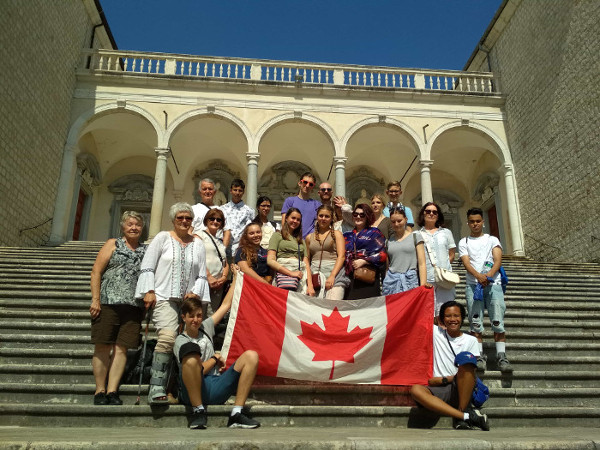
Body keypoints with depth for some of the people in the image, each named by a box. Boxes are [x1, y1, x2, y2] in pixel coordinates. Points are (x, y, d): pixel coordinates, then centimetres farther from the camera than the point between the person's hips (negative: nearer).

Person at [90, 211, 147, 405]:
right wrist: (95, 299, -6)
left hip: (133, 307, 2)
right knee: (103, 347, 0)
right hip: (108, 303, -2)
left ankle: (112, 391, 5)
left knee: (122, 348, 0)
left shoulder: (146, 251, 17)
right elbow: (96, 272, 3)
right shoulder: (113, 244, 9)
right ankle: (100, 391, 9)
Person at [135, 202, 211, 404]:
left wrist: (195, 293, -1)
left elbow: (202, 275, 15)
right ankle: (156, 388, -19)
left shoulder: (198, 244, 16)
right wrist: (149, 291, -6)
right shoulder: (163, 238, 7)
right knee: (168, 337, -23)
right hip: (164, 297, -4)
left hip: (188, 300, 4)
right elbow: (147, 267, 4)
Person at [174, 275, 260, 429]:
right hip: (194, 391, -6)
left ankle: (237, 414, -19)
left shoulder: (205, 327, 18)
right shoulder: (181, 341, 1)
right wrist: (215, 358, 4)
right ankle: (197, 411, -22)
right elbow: (199, 370, -9)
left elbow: (226, 305, 25)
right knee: (190, 351, -34)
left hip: (215, 390, 6)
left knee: (251, 356, -11)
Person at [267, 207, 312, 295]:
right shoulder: (278, 235, 13)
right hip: (284, 272, -4)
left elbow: (306, 264, 17)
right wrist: (291, 273, -11)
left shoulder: (301, 241, 29)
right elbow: (270, 260, 0)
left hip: (301, 273, 4)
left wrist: (310, 285, 1)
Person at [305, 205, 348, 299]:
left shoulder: (336, 234, 13)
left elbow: (341, 256, 2)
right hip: (315, 273, 3)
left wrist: (332, 276, -11)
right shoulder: (309, 237, 21)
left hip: (334, 271, -2)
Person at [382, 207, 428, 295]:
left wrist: (423, 285, -11)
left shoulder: (415, 236, 7)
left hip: (410, 280, -2)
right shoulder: (389, 241, 14)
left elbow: (422, 264, 1)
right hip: (391, 281, 2)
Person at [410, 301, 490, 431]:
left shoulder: (471, 340, 11)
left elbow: (471, 373, 3)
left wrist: (444, 379, -7)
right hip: (439, 390, 2)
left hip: (462, 389, -1)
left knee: (465, 357, -30)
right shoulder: (436, 333, 15)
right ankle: (467, 416, -35)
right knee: (416, 390, -32)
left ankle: (461, 415, -26)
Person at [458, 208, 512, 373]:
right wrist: (479, 276, -21)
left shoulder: (492, 240, 16)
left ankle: (501, 357, -5)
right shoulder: (464, 242, 14)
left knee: (498, 321, -7)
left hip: (493, 284, 0)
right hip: (473, 285, 0)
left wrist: (489, 275, -18)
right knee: (475, 323, -5)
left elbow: (498, 260, 1)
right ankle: (480, 357, -2)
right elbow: (466, 263, -1)